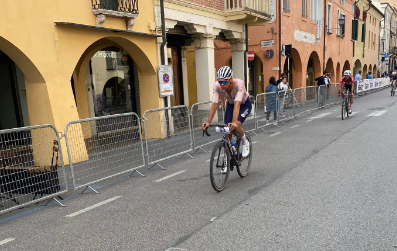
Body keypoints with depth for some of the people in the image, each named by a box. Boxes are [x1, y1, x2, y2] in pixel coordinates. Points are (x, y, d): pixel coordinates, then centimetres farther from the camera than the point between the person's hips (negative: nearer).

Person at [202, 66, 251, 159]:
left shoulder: (239, 83, -39)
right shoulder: (217, 85, -28)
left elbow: (237, 104, -49)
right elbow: (214, 104, -34)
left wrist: (234, 122, -61)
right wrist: (208, 122, -46)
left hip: (245, 104, -4)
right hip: (230, 104, 4)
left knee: (236, 126, -26)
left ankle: (245, 142, 5)